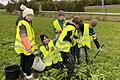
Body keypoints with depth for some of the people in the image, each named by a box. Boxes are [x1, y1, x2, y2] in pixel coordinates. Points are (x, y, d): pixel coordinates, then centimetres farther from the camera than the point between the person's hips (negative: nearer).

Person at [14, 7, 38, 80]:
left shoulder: (28, 23, 15)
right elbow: (24, 37, -26)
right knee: (27, 62, -2)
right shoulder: (22, 24, -19)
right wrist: (28, 48, -27)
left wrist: (33, 46, 27)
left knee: (24, 61, 19)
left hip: (27, 47, 10)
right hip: (24, 48, -10)